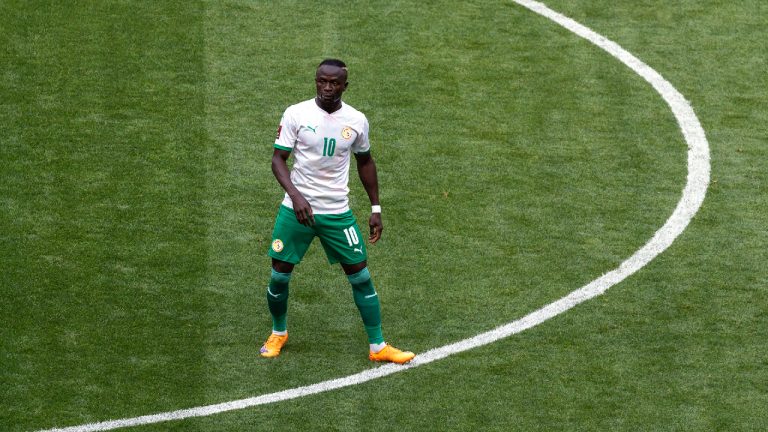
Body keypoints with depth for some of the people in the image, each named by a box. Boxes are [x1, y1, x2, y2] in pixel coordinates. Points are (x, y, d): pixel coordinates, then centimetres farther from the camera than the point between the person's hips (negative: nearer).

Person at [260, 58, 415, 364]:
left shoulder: (356, 120, -1)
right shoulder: (296, 114, -7)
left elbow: (365, 162, 14)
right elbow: (278, 159, -7)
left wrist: (375, 208, 12)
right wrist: (295, 196, -23)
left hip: (337, 212, 1)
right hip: (296, 209, -1)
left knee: (361, 276, 0)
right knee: (279, 276, 3)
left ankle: (378, 347, 9)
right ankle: (278, 333, 30)